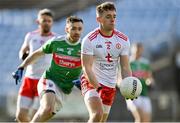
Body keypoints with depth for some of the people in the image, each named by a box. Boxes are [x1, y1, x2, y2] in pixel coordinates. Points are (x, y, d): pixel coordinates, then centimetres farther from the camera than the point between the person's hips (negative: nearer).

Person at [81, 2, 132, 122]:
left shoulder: (123, 40, -1)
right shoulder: (89, 40, -14)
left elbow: (125, 68, 0)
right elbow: (87, 68, -18)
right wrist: (98, 87, -32)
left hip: (110, 85, 5)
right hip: (91, 82, -5)